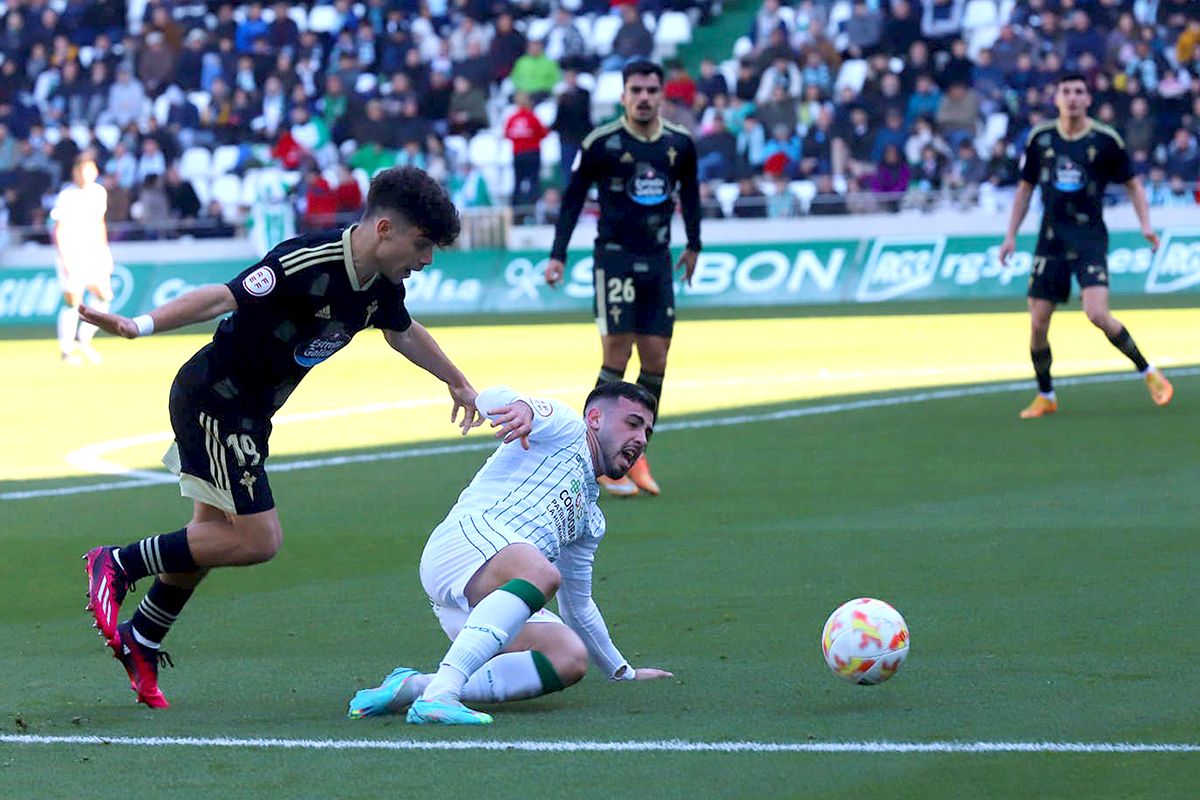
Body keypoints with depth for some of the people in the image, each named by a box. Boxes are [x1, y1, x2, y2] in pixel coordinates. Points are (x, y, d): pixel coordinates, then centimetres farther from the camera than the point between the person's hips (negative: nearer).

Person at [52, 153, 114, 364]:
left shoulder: (99, 192, 8)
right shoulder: (66, 196, -10)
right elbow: (58, 231, -9)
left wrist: (104, 250, 17)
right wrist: (64, 260, -15)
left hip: (93, 253, 6)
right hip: (72, 255, -6)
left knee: (104, 296, -2)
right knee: (72, 302, -3)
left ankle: (84, 338, 15)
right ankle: (66, 351, 7)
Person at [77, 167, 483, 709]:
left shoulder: (381, 284, 0)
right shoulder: (309, 264, -28)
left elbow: (403, 333, 23)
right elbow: (223, 297, -34)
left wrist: (457, 382, 36)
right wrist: (140, 326, -45)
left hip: (251, 409, 9)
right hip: (211, 396, -9)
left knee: (215, 536, 17)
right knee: (258, 539, -10)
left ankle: (139, 644, 32)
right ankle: (116, 565, 1)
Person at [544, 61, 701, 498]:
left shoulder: (680, 144, 4)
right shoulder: (601, 143, -8)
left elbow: (689, 191, 22)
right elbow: (573, 196, -1)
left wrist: (693, 244, 26)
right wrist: (558, 255, -5)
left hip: (658, 261, 5)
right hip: (615, 257, -5)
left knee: (655, 360, 2)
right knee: (617, 355, -9)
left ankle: (636, 454, 11)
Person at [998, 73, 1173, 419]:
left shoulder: (1106, 140, -3)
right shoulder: (1040, 138, 5)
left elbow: (1133, 184, 6)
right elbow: (1025, 188, 16)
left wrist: (1146, 225, -8)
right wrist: (1010, 235, 11)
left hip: (1090, 237, -3)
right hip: (1051, 238, 3)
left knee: (1097, 314, -20)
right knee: (1038, 323, -1)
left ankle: (1149, 374, -1)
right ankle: (1045, 396, 18)